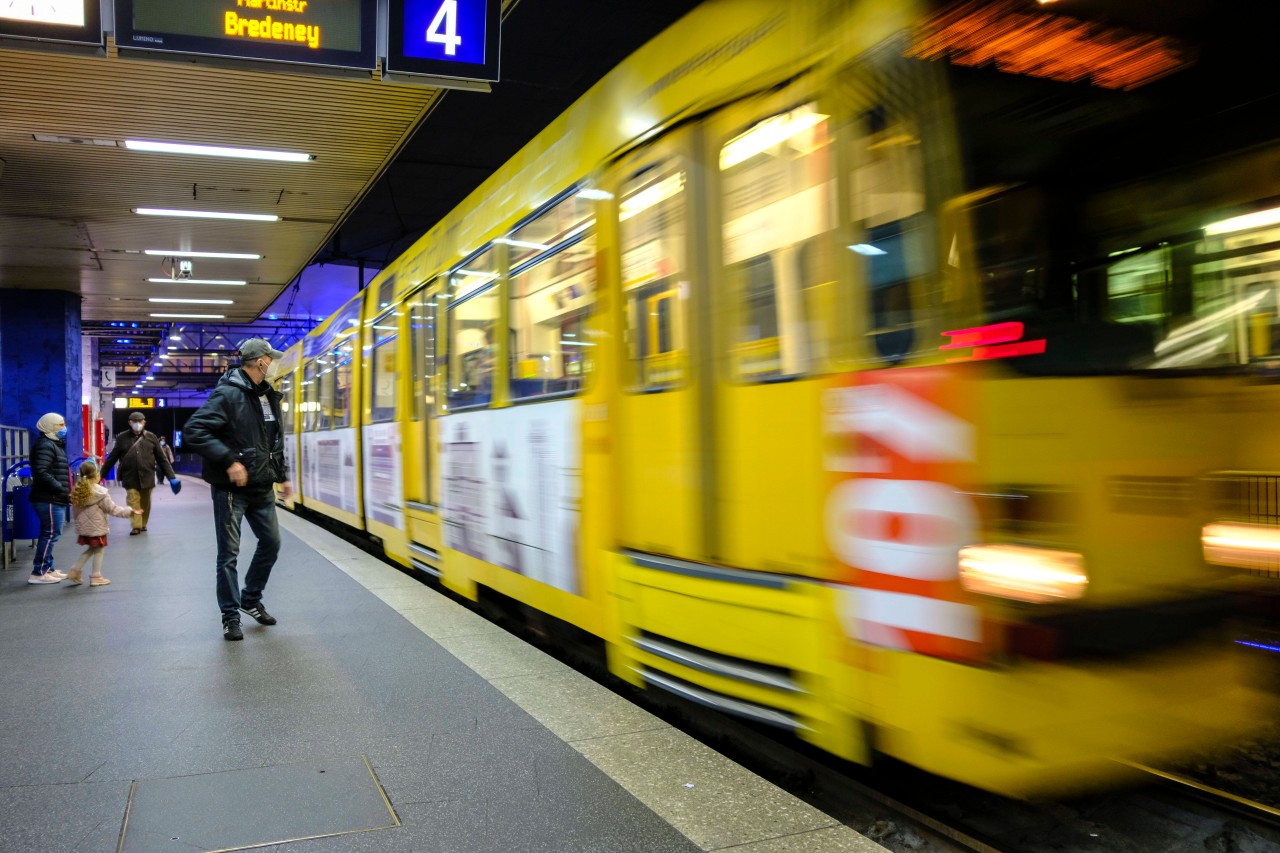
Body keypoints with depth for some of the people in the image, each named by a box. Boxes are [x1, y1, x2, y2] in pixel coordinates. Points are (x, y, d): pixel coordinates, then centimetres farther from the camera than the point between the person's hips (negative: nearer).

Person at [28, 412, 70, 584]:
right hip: (49, 499, -11)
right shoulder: (45, 445, -14)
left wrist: (66, 492, 12)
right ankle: (38, 573, -4)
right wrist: (62, 490, -23)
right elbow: (41, 473, -25)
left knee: (49, 533, 15)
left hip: (54, 499, 11)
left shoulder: (55, 445, 19)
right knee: (51, 534, -8)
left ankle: (47, 569, 23)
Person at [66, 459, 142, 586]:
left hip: (83, 527, 6)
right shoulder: (99, 493, -18)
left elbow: (74, 510, 8)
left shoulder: (77, 491, -1)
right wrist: (130, 511, -6)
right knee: (99, 550, 7)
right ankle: (96, 577, 12)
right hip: (97, 527, -6)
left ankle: (74, 571, 16)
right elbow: (112, 509, -13)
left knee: (91, 549, 21)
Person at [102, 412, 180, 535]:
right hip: (130, 478, -1)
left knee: (145, 502, 9)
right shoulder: (122, 439, 4)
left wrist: (172, 477, 0)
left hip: (147, 477, 1)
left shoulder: (151, 437, 4)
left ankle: (143, 524, 25)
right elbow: (111, 459, 8)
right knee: (133, 501, -7)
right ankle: (136, 526, -1)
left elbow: (162, 459, 5)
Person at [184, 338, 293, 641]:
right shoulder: (228, 394, -15)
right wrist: (229, 461, -26)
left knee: (271, 542, 14)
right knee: (229, 553, 1)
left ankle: (251, 599, 33)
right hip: (231, 488, -8)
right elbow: (195, 431, -22)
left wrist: (283, 476, 18)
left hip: (262, 487, 8)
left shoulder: (269, 396, 10)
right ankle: (230, 616, 13)